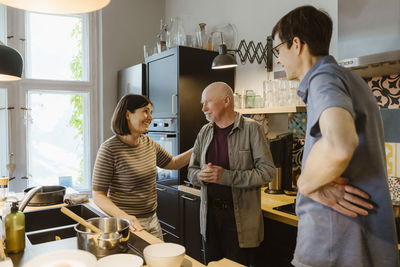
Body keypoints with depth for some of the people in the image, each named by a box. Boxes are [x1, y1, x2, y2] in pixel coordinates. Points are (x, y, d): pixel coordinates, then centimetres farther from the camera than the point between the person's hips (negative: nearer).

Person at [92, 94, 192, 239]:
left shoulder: (149, 143, 3)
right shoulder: (110, 149, -17)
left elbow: (174, 163, 18)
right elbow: (98, 196, -16)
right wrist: (125, 217, -29)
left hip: (152, 221, 7)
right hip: (126, 224, -6)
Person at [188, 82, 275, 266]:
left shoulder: (251, 129, -8)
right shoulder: (205, 131, 8)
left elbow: (267, 171, -15)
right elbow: (191, 170, 12)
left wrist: (226, 176, -22)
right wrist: (201, 176, -12)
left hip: (241, 218, -4)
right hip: (210, 215, 5)